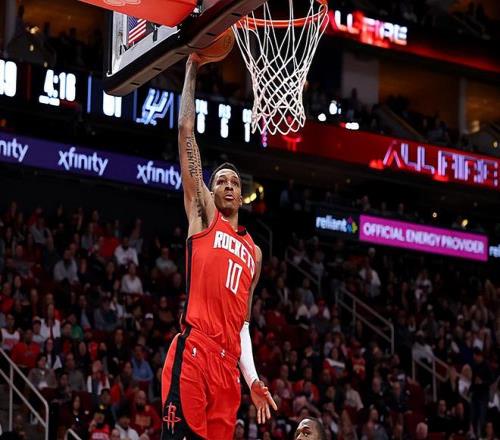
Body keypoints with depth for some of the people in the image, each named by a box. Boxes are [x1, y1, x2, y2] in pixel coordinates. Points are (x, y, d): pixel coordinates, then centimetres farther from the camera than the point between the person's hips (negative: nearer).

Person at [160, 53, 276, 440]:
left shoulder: (253, 253, 26)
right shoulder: (204, 217, 12)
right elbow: (186, 131, 7)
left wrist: (252, 378, 15)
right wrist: (192, 70, 9)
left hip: (228, 363, 6)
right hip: (193, 352, -6)